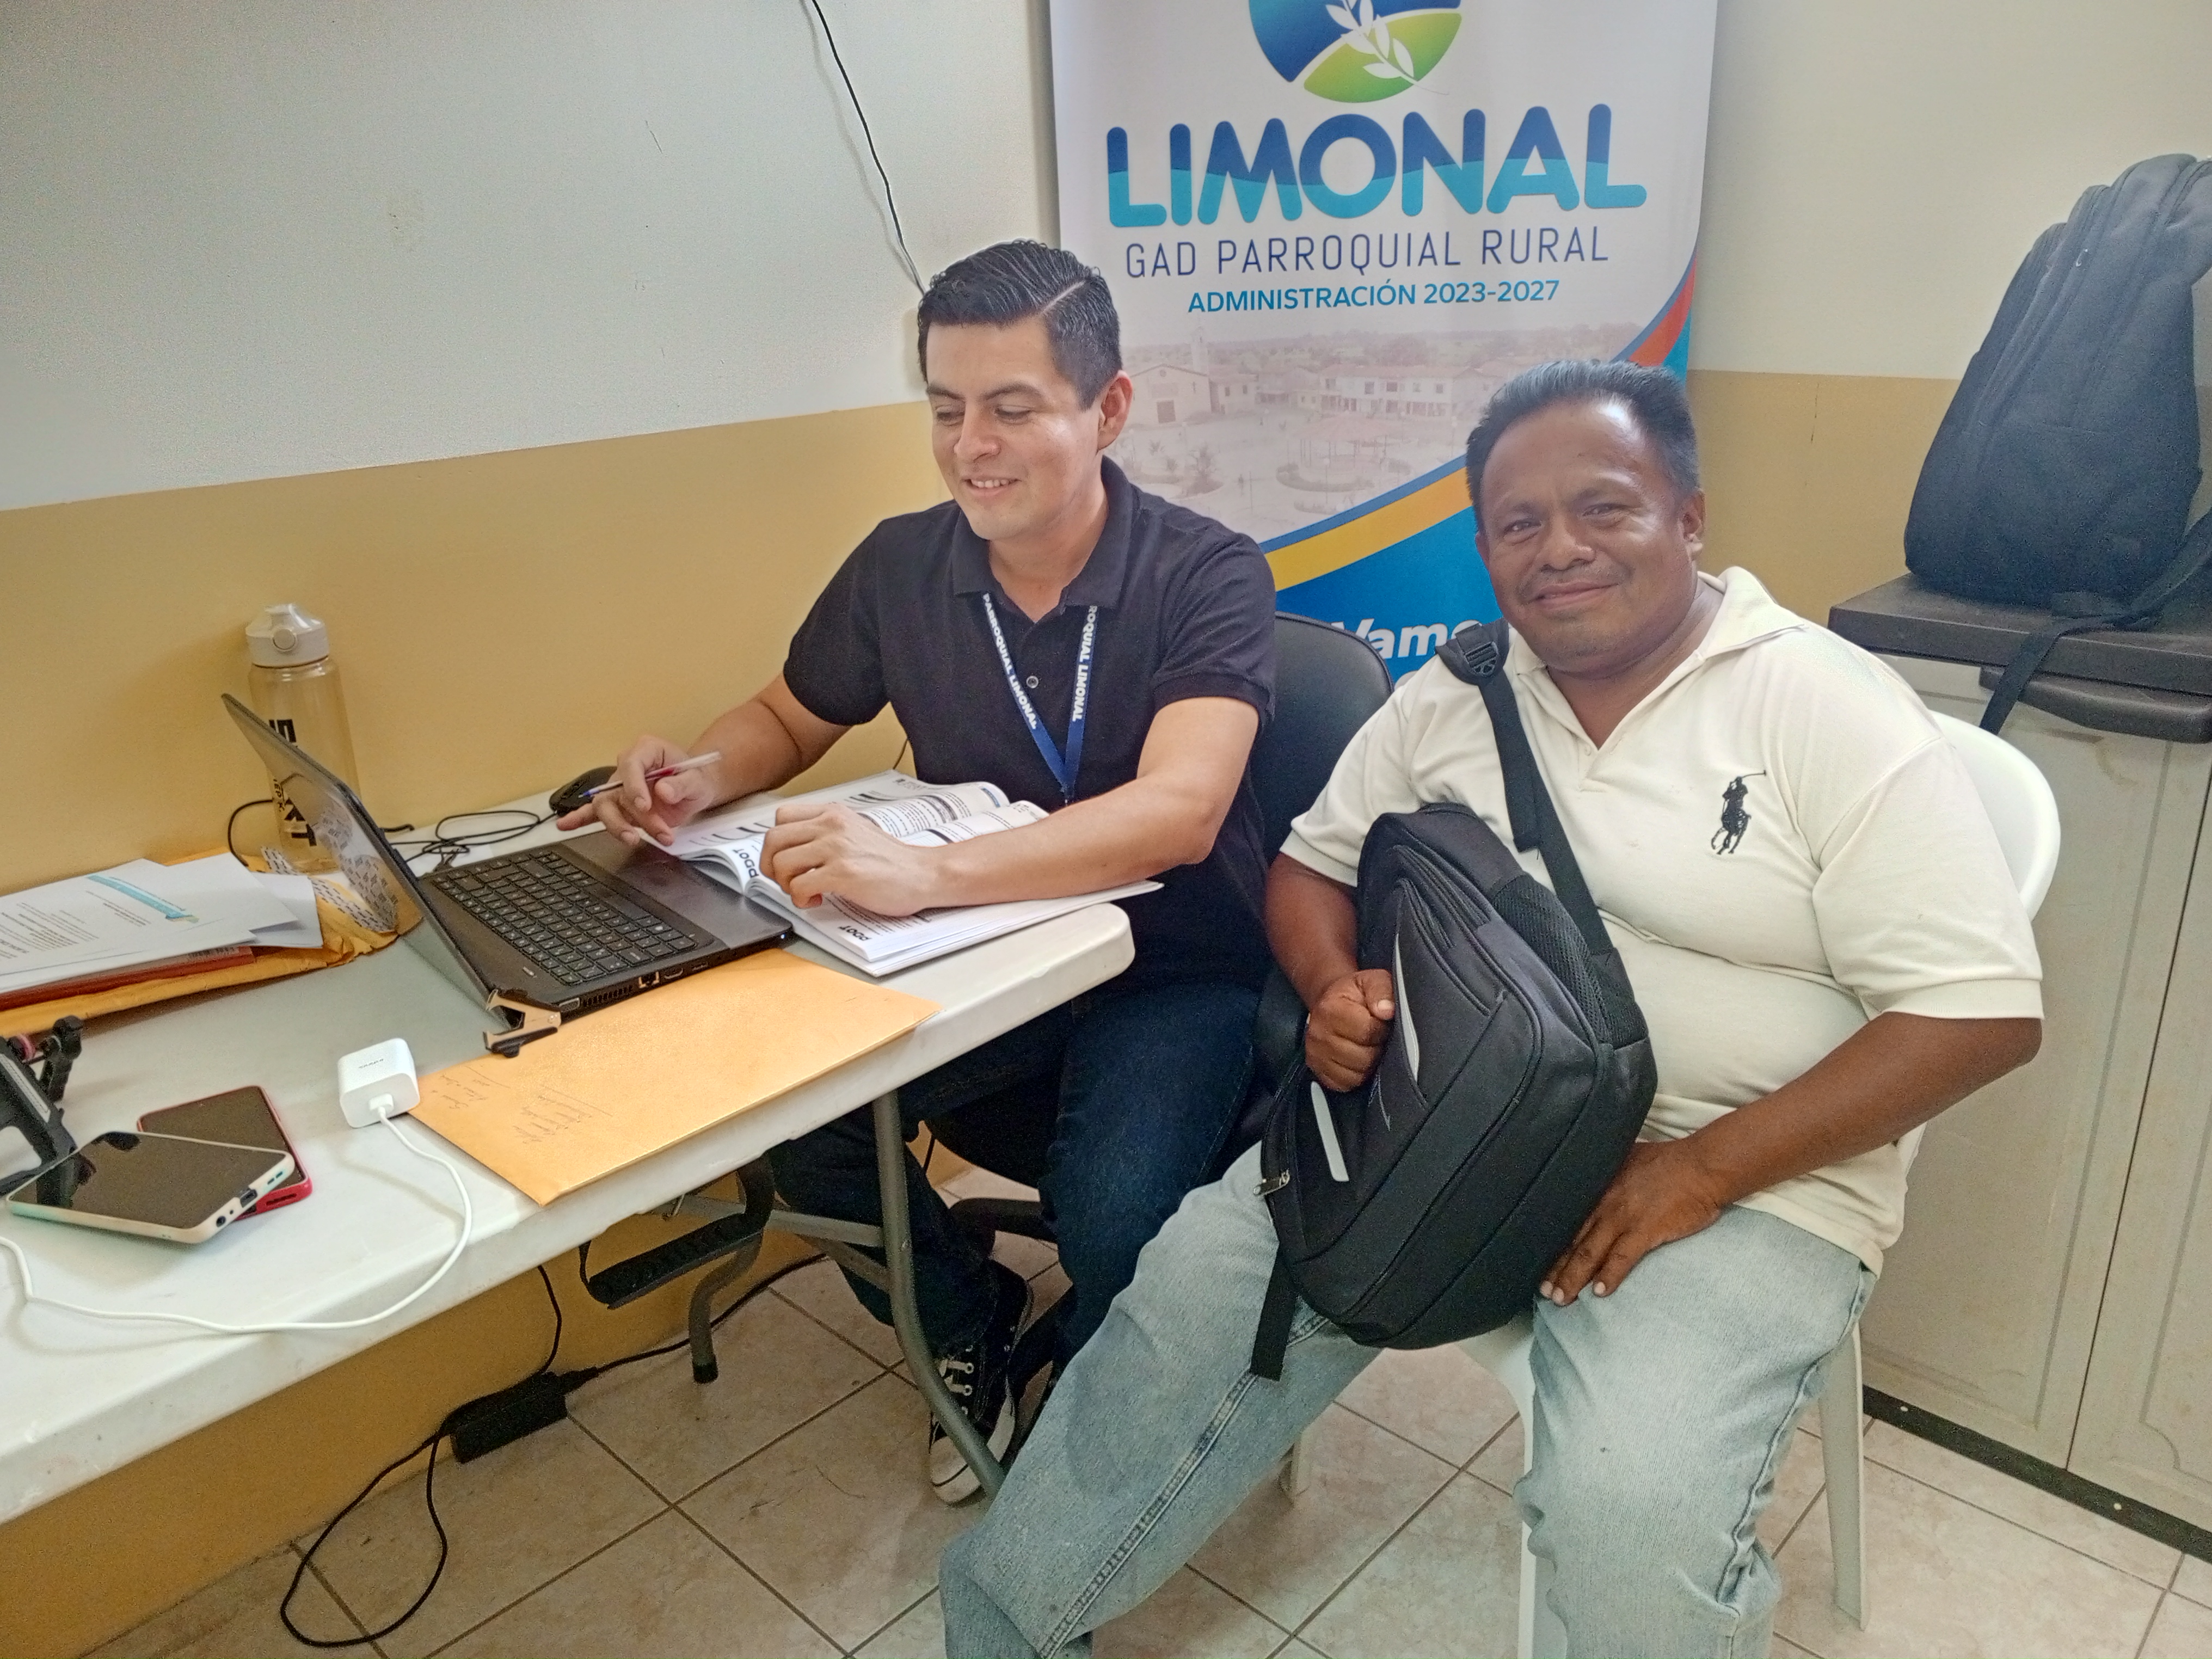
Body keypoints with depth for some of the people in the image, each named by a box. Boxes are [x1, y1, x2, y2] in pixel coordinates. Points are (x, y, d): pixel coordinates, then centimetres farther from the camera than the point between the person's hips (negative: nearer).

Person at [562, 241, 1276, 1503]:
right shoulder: (901, 566, -2)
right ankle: (970, 1317, 14)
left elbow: (1178, 810, -30)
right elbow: (786, 720, 14)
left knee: (1113, 1219, -28)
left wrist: (927, 873, -43)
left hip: (1171, 969, -4)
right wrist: (693, 781, -10)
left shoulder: (1207, 576, -15)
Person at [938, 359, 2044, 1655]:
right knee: (1198, 1291, -11)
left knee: (1632, 1511, -28)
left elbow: (1983, 1013, -12)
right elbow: (1314, 864, 15)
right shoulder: (1447, 699, 7)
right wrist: (1337, 991, -9)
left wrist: (1702, 1170, -19)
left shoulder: (1831, 711, -8)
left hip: (1740, 1175, -3)